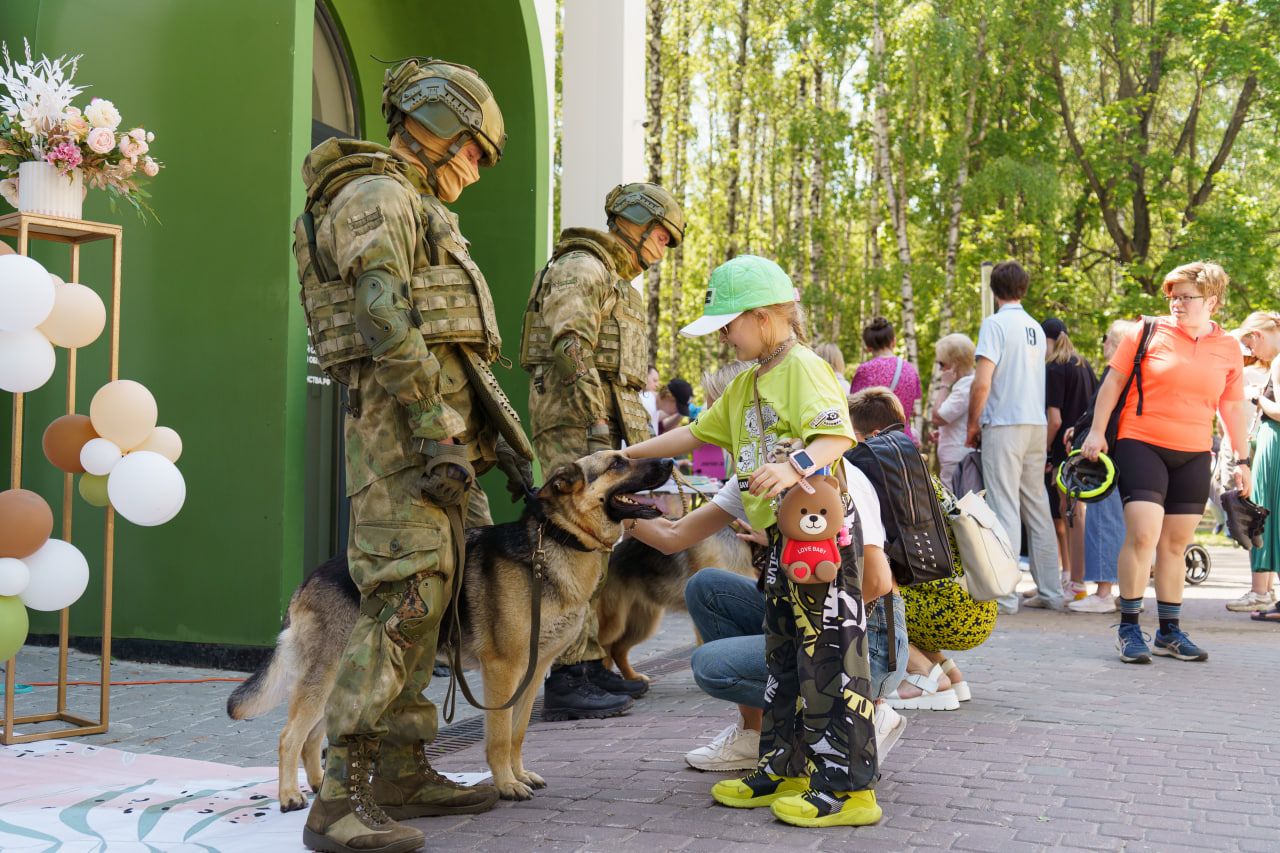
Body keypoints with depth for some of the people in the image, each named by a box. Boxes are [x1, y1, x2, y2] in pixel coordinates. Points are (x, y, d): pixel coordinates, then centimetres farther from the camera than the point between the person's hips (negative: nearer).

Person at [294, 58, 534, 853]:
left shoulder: (414, 209, 26)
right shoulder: (377, 198, -6)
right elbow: (389, 329, -19)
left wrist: (500, 432, 21)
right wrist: (440, 435, -22)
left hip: (438, 427, 10)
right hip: (407, 426, -10)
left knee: (425, 603, 11)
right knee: (402, 601, -15)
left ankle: (403, 769, 18)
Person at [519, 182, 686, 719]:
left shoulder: (617, 282, 26)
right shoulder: (580, 268, -6)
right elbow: (570, 349, -19)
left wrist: (631, 434, 23)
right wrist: (598, 427, -24)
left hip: (604, 424, 11)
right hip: (575, 423, -10)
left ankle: (589, 666, 18)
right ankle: (565, 681, -13)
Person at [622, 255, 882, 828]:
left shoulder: (803, 368, -13)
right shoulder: (746, 384, 17)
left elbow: (838, 434, -26)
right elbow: (698, 433, 23)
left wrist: (796, 465, -43)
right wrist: (627, 455, 21)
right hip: (781, 537, 10)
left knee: (829, 656, -6)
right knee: (783, 657, 16)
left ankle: (847, 787, 0)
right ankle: (786, 769, 26)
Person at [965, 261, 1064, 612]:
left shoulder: (995, 323, -7)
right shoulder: (1036, 328, 14)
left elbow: (982, 382, -15)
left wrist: (973, 424, -2)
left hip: (1004, 424, -7)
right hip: (1037, 424, 7)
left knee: (1005, 508, -6)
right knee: (1037, 507, 11)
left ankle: (1004, 594, -6)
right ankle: (1050, 591, 14)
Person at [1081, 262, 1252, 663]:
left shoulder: (1228, 348, 7)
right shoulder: (1149, 331, -2)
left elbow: (1233, 407, 13)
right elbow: (1113, 381, 2)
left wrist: (1242, 460, 12)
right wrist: (1096, 432, -4)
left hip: (1194, 457, 4)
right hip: (1142, 447, -3)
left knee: (1176, 543, 9)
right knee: (1143, 534, -13)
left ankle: (1170, 631, 18)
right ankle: (1129, 629, -4)